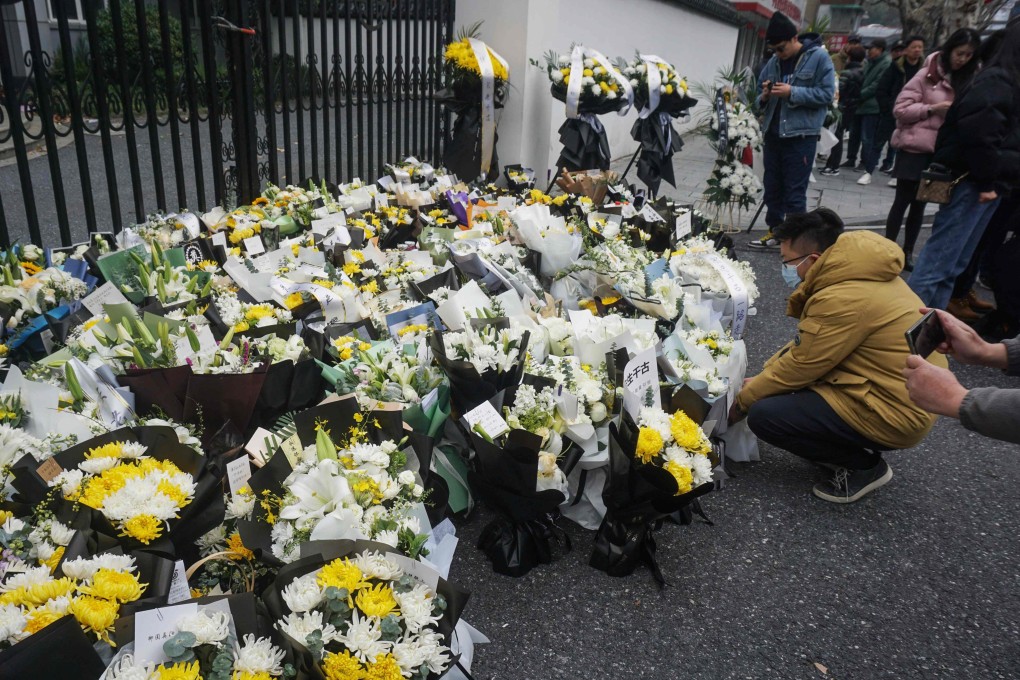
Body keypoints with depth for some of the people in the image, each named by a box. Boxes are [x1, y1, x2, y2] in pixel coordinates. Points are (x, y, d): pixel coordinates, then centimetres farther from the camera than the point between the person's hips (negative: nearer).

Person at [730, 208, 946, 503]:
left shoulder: (843, 300, -26)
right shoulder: (861, 272, 4)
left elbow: (800, 368, -17)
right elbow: (806, 342, 13)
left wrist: (743, 400, -2)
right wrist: (762, 377, 12)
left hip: (894, 414, -10)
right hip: (903, 391, 10)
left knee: (763, 415, -15)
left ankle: (864, 464, 2)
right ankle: (849, 444, 15)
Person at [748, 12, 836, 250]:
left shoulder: (819, 57, -5)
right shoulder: (773, 62, 9)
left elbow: (827, 94, -11)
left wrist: (792, 92, -19)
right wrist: (764, 96, -7)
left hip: (801, 136, -6)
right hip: (773, 133, 6)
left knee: (794, 192, -3)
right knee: (772, 186, 13)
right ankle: (775, 230, 27)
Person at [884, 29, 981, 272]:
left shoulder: (968, 79, 9)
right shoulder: (929, 74, -7)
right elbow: (900, 108, -11)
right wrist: (932, 108, -19)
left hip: (940, 152, 5)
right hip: (915, 148, -5)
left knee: (919, 204, 11)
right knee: (902, 201, 0)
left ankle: (908, 253, 17)